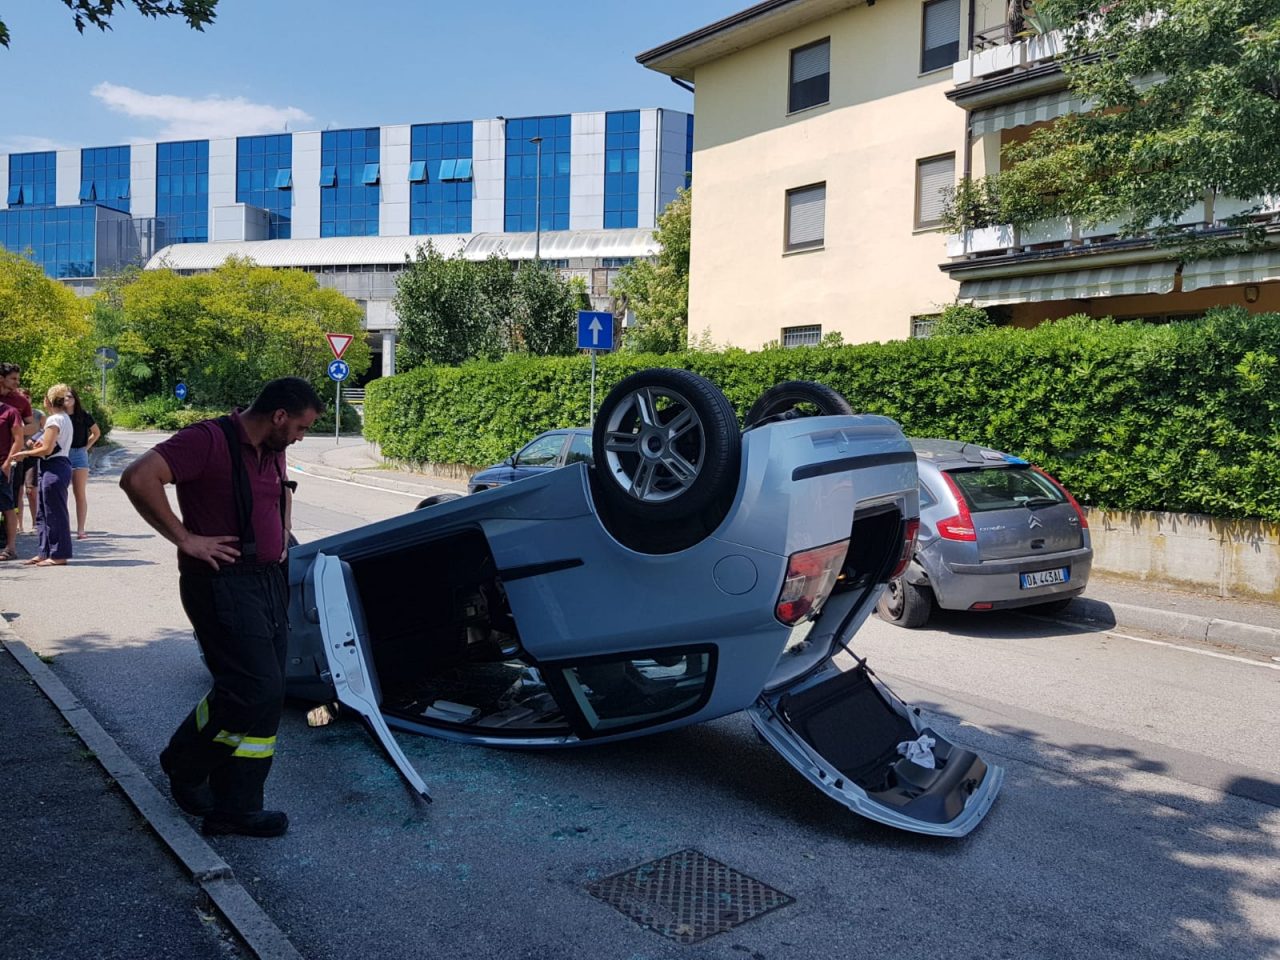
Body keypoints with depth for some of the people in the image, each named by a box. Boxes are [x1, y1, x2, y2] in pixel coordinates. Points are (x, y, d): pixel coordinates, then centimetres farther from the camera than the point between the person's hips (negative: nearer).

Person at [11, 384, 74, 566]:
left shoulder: (54, 419, -13)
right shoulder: (65, 418, 16)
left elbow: (47, 449, -16)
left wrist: (25, 453, -4)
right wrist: (38, 445, 6)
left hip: (54, 468, -10)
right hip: (60, 464, 10)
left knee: (54, 512, -4)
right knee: (43, 513, 14)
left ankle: (58, 555, 2)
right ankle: (45, 552, 19)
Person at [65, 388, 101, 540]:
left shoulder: (84, 416, 1)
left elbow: (96, 433, 13)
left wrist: (87, 446, 6)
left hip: (79, 455, -1)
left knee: (80, 494, -2)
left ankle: (80, 529, -1)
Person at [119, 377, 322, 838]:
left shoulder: (271, 452, 13)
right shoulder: (209, 440, -15)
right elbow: (138, 478, -26)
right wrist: (185, 539, -21)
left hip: (269, 581, 9)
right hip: (223, 584, -9)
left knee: (264, 697, 9)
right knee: (255, 691, -12)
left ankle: (235, 809, 22)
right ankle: (184, 765, 16)